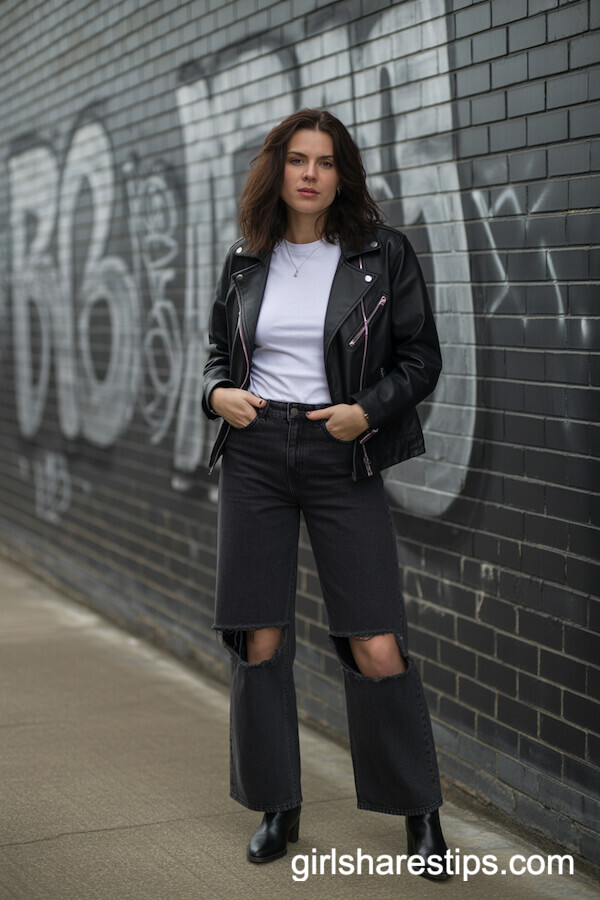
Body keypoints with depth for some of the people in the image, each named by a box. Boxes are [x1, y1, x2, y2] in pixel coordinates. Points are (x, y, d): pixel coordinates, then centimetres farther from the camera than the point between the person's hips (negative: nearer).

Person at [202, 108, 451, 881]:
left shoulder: (383, 254, -1)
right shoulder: (246, 261, 8)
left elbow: (422, 358, 1)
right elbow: (218, 350, 18)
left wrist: (366, 411, -14)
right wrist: (218, 393, -3)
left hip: (343, 458, -3)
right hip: (255, 454, 3)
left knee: (377, 648, -6)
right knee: (259, 638, 5)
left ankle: (419, 811, 13)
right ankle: (277, 807, 21)